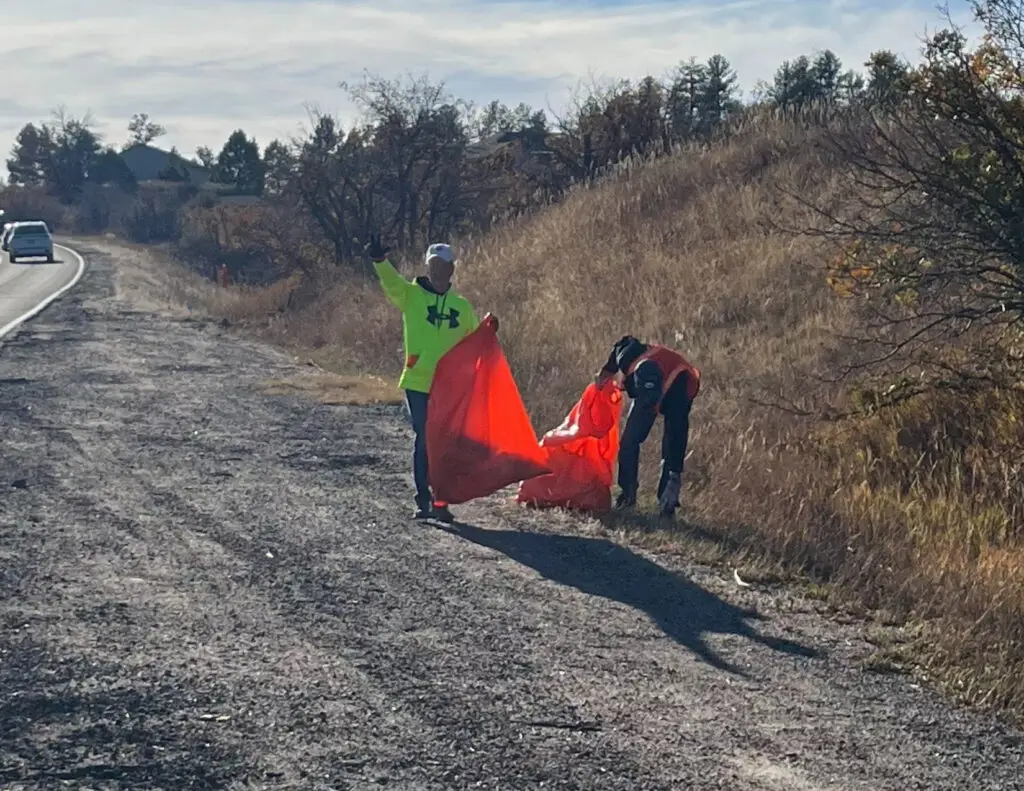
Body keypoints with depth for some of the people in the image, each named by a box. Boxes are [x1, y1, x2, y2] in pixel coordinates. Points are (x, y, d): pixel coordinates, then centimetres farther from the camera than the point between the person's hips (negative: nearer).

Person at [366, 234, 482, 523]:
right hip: (418, 383, -3)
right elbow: (391, 282, -19)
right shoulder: (410, 295, 1)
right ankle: (423, 501, 5)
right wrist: (380, 261, -38)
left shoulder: (462, 306, 11)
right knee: (424, 441, -1)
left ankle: (441, 501, 11)